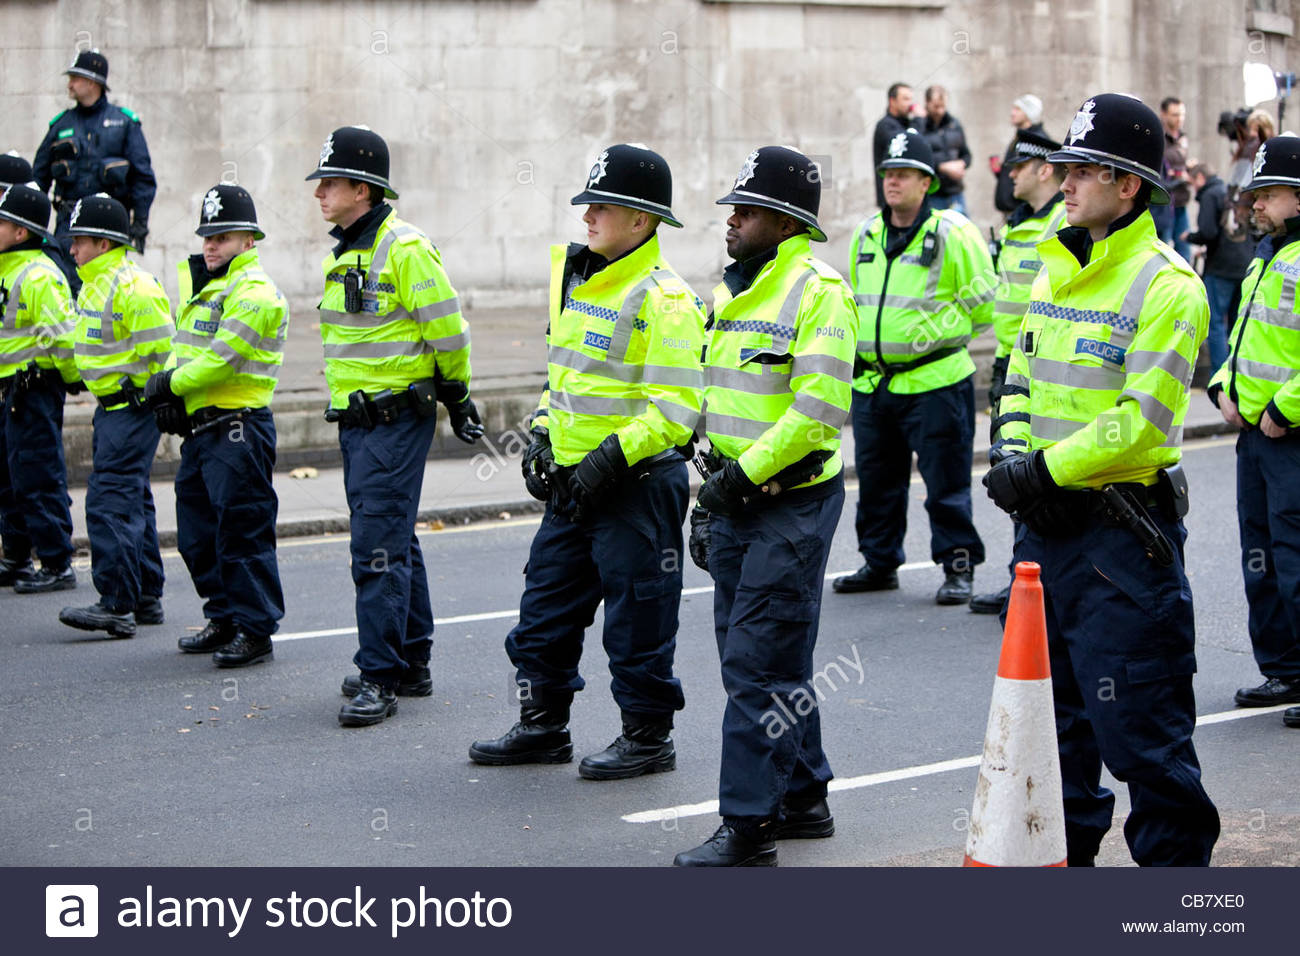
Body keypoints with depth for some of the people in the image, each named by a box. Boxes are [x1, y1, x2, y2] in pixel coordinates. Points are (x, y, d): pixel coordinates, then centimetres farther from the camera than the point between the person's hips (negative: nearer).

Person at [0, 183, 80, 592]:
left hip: (34, 389, -10)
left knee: (37, 477, -7)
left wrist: (72, 377, -10)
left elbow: (63, 335, -20)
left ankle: (57, 565, -1)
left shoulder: (40, 276, -17)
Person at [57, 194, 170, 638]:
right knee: (131, 498, 15)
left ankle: (117, 604, -15)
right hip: (111, 407, 11)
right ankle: (146, 598, 23)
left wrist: (134, 388, -12)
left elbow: (159, 351, -20)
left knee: (111, 501, -14)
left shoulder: (133, 287, -18)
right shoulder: (94, 285, 14)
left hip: (132, 408, -11)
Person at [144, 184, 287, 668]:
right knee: (198, 532, 14)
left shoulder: (254, 292, -13)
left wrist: (169, 383, -9)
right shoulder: (201, 286, 17)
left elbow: (221, 360, -20)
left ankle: (255, 631, 1)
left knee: (242, 532, -6)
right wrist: (168, 391, -2)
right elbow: (182, 349, 17)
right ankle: (224, 620, 25)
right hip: (200, 429, 10)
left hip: (238, 430, -10)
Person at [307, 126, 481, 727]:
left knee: (378, 547, -11)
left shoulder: (405, 250, -15)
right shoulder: (342, 254, 14)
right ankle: (411, 665, 24)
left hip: (396, 420, -9)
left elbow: (448, 330, -13)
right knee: (395, 542, 15)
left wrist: (455, 396, -2)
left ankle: (379, 677, -9)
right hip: (356, 421, 9)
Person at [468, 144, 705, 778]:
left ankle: (648, 736, 14)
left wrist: (611, 458, -23)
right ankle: (543, 725, 26)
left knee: (636, 615, 1)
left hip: (637, 483, -9)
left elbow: (676, 406, -21)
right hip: (573, 483, 9)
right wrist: (542, 436, 12)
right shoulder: (575, 277, 11)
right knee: (546, 604, 14)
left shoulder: (662, 299, -16)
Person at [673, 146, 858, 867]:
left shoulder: (819, 293, -13)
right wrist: (708, 496, 20)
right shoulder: (734, 292, 15)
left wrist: (744, 473, -19)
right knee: (761, 660, 15)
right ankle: (804, 799, 27)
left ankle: (747, 828, -5)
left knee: (760, 666, -8)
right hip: (735, 501, 9)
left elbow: (818, 409, -21)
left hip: (792, 503, -9)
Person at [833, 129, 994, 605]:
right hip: (871, 383, 6)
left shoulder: (952, 233, -8)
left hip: (934, 382, -6)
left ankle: (958, 567, 7)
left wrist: (934, 331, -3)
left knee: (946, 481, -2)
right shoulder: (867, 235, 12)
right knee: (876, 479, 13)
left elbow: (982, 301, -4)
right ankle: (879, 562, 25)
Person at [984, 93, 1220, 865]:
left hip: (1123, 532, -8)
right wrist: (1017, 462, -1)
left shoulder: (1166, 287, -13)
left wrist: (1046, 468, -18)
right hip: (1047, 525, 8)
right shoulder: (1056, 272, 13)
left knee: (1138, 720, -4)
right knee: (1053, 711, 16)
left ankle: (1176, 862, 8)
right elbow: (1022, 381, 17)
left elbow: (1143, 422, -20)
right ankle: (1064, 854, 29)